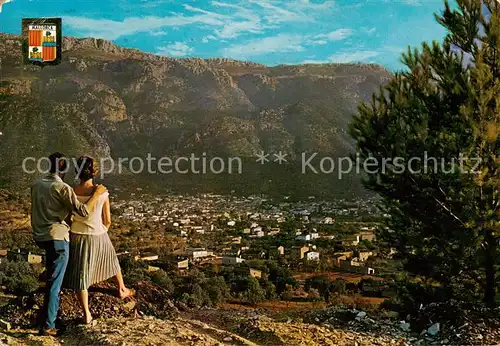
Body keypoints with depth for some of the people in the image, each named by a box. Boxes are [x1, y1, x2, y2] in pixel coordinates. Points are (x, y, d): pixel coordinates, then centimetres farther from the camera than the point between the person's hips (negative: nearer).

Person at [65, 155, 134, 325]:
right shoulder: (102, 193, -15)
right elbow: (107, 221, -6)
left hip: (77, 236, 0)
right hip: (99, 237, 0)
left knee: (81, 273, 11)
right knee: (112, 261, 28)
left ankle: (87, 314, 14)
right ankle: (122, 290, 50)